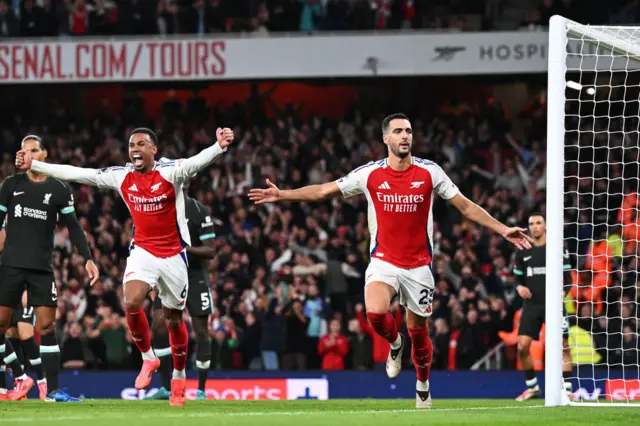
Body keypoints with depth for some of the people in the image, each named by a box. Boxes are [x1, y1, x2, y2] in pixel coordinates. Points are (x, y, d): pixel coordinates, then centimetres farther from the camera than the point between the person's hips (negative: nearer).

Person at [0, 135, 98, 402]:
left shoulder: (58, 190, 3)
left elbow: (73, 228, 6)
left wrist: (88, 259, -2)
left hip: (42, 268, -1)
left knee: (46, 325, -5)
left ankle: (52, 389, -4)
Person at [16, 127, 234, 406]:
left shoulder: (170, 172, -13)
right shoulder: (120, 177, -2)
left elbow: (198, 161, -31)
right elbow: (75, 173, 1)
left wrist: (219, 147, -53)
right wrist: (33, 165, 0)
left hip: (173, 255, -2)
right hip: (142, 251, 2)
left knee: (174, 319, 7)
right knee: (131, 303, -23)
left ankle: (179, 377, 28)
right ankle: (148, 358, 0)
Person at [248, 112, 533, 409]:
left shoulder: (429, 172, -3)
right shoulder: (370, 174, -3)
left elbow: (465, 206, 2)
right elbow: (323, 191, 4)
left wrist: (503, 230, -3)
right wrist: (282, 195, -3)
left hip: (418, 264, 1)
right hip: (383, 261, 0)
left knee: (418, 331, 5)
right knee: (375, 313, -26)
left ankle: (423, 385, 30)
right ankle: (395, 343, 9)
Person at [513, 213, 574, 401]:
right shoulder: (523, 252, 11)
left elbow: (568, 279, 1)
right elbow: (518, 279, 17)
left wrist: (562, 292, -17)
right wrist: (520, 288, -6)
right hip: (532, 305, 3)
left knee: (563, 346, -7)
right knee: (522, 346, -6)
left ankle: (567, 389, -2)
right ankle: (532, 387, 10)